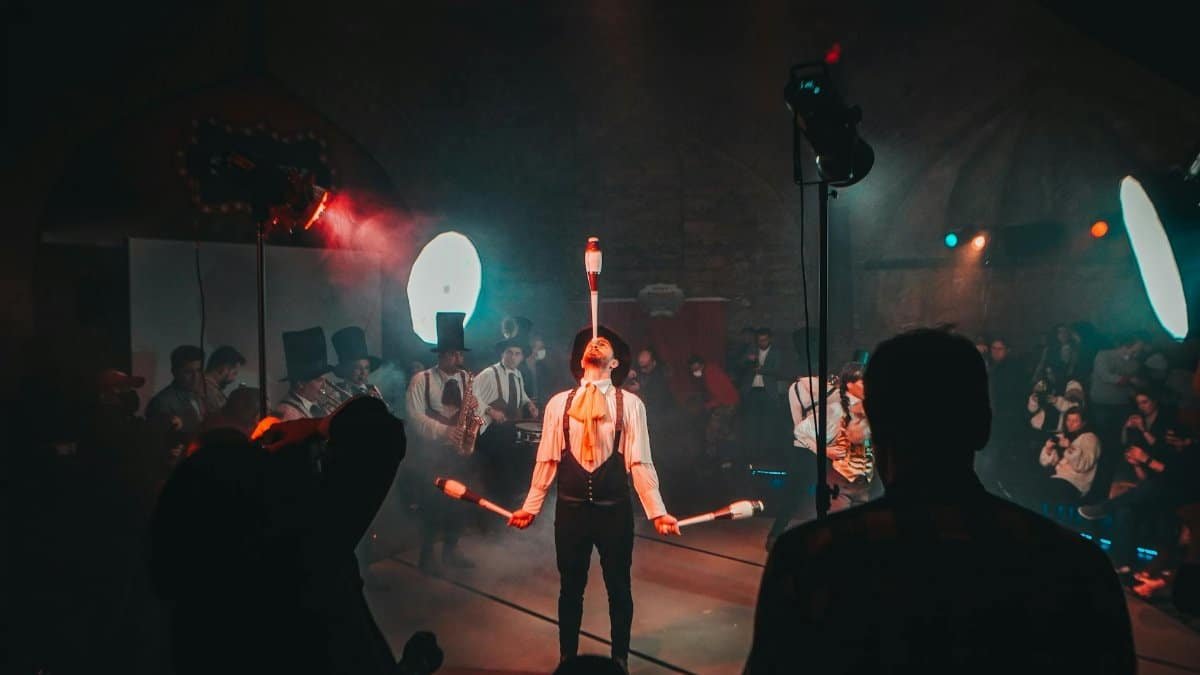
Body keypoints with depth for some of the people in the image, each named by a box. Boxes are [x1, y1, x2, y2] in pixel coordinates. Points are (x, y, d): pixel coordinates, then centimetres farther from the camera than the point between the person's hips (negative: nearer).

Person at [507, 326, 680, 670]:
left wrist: (657, 511, -11)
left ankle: (620, 660, 34)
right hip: (570, 509, 1)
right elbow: (547, 460, 3)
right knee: (570, 588, 15)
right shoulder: (559, 403, 1)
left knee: (619, 588, 14)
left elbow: (640, 462, -6)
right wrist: (531, 506, 3)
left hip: (614, 509, -1)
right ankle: (567, 659, 35)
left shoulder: (630, 404, -3)